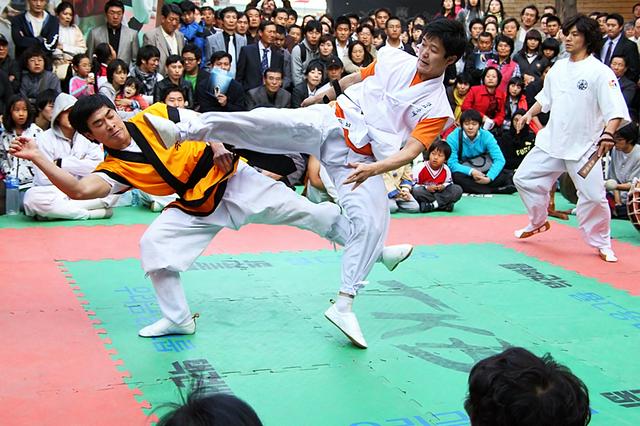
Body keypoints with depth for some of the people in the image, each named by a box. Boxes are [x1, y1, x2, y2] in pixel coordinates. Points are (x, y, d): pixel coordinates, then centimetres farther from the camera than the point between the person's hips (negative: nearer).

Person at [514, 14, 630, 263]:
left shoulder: (600, 72, -12)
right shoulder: (559, 67, 7)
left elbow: (616, 110, -18)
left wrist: (608, 134, -33)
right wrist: (530, 113, 8)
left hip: (584, 146, -5)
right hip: (552, 140, 6)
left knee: (593, 196, -8)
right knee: (524, 178, 5)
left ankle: (602, 244, 15)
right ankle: (538, 222, 30)